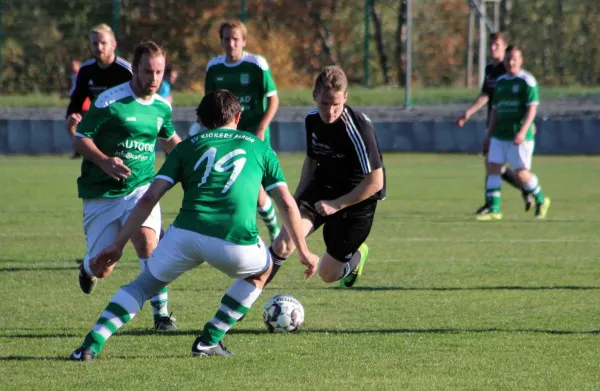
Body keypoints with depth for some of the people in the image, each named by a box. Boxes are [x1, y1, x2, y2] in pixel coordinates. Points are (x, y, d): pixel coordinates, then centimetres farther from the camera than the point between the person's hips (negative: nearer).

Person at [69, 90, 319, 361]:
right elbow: (287, 204, 20)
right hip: (235, 242, -1)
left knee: (142, 285, 23)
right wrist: (304, 252, 29)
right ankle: (209, 341, 25)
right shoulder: (258, 147, 24)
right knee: (262, 270, 33)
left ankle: (91, 345, 3)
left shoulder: (187, 146, 22)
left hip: (186, 233, 1)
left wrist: (118, 245, 13)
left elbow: (149, 198, 12)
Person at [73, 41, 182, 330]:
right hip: (102, 193, -3)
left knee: (146, 240, -25)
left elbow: (170, 139, 25)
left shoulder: (162, 107, 4)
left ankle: (161, 311, -15)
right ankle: (88, 267, 41)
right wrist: (104, 161, -28)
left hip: (140, 187, 3)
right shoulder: (110, 101, -14)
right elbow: (80, 140, -11)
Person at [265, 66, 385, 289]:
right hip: (322, 187, 4)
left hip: (356, 200, -4)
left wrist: (336, 205, -22)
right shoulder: (312, 120, -6)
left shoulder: (358, 129, -26)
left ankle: (357, 256, 39)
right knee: (284, 242, -23)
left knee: (327, 274, 6)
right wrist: (297, 197, 12)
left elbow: (375, 181, -23)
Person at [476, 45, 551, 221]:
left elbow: (532, 108, -14)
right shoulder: (500, 81, 14)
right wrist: (489, 136, 16)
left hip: (519, 137, -7)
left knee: (521, 173, -4)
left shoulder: (527, 81, -7)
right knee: (493, 168, -3)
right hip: (499, 136, 7)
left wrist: (523, 131, -25)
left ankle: (541, 201, 19)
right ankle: (493, 209, -2)